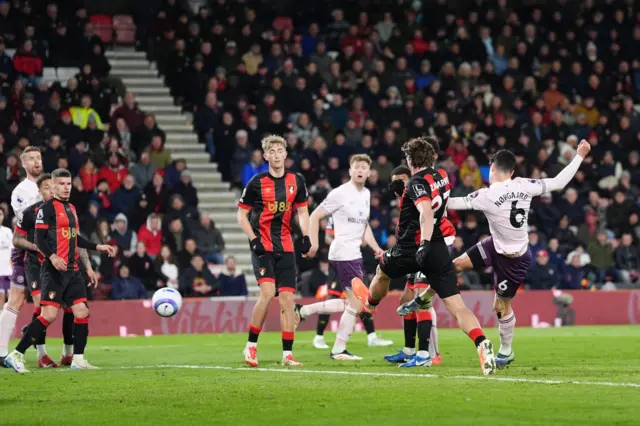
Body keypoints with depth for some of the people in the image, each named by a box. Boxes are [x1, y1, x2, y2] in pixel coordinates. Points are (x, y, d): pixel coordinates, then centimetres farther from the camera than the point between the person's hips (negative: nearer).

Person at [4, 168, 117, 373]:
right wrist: (52, 257, -28)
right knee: (49, 314, -15)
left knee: (82, 312, 2)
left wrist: (98, 247, 28)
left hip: (72, 270, 8)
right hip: (54, 270, -8)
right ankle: (17, 355, -10)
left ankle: (78, 359, 9)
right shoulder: (47, 208, -7)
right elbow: (39, 238, -14)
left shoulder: (71, 209, 19)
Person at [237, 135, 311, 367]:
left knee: (287, 297, 0)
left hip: (285, 248, 4)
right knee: (268, 292, -20)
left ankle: (287, 353, 6)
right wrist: (254, 240, -11)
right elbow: (242, 215, 1)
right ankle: (251, 345, -5)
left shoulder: (296, 181, 7)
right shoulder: (257, 183, -4)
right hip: (262, 247, -4)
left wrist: (306, 237, 1)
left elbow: (302, 212, 16)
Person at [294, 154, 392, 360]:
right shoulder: (340, 193, -10)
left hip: (355, 254, 9)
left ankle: (303, 311, 19)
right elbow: (315, 216, -8)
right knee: (356, 302, -9)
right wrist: (313, 243, -16)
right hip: (343, 253, -9)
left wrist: (375, 247, 11)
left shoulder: (366, 194, 14)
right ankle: (339, 349, -1)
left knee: (350, 303, 11)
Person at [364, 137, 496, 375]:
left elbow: (426, 212, -30)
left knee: (383, 272, 30)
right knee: (457, 307, -6)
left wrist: (423, 244, -39)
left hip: (411, 249, -5)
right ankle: (481, 344, -29)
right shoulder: (442, 176, 9)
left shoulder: (417, 182, -12)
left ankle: (370, 304, 59)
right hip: (439, 250, 5)